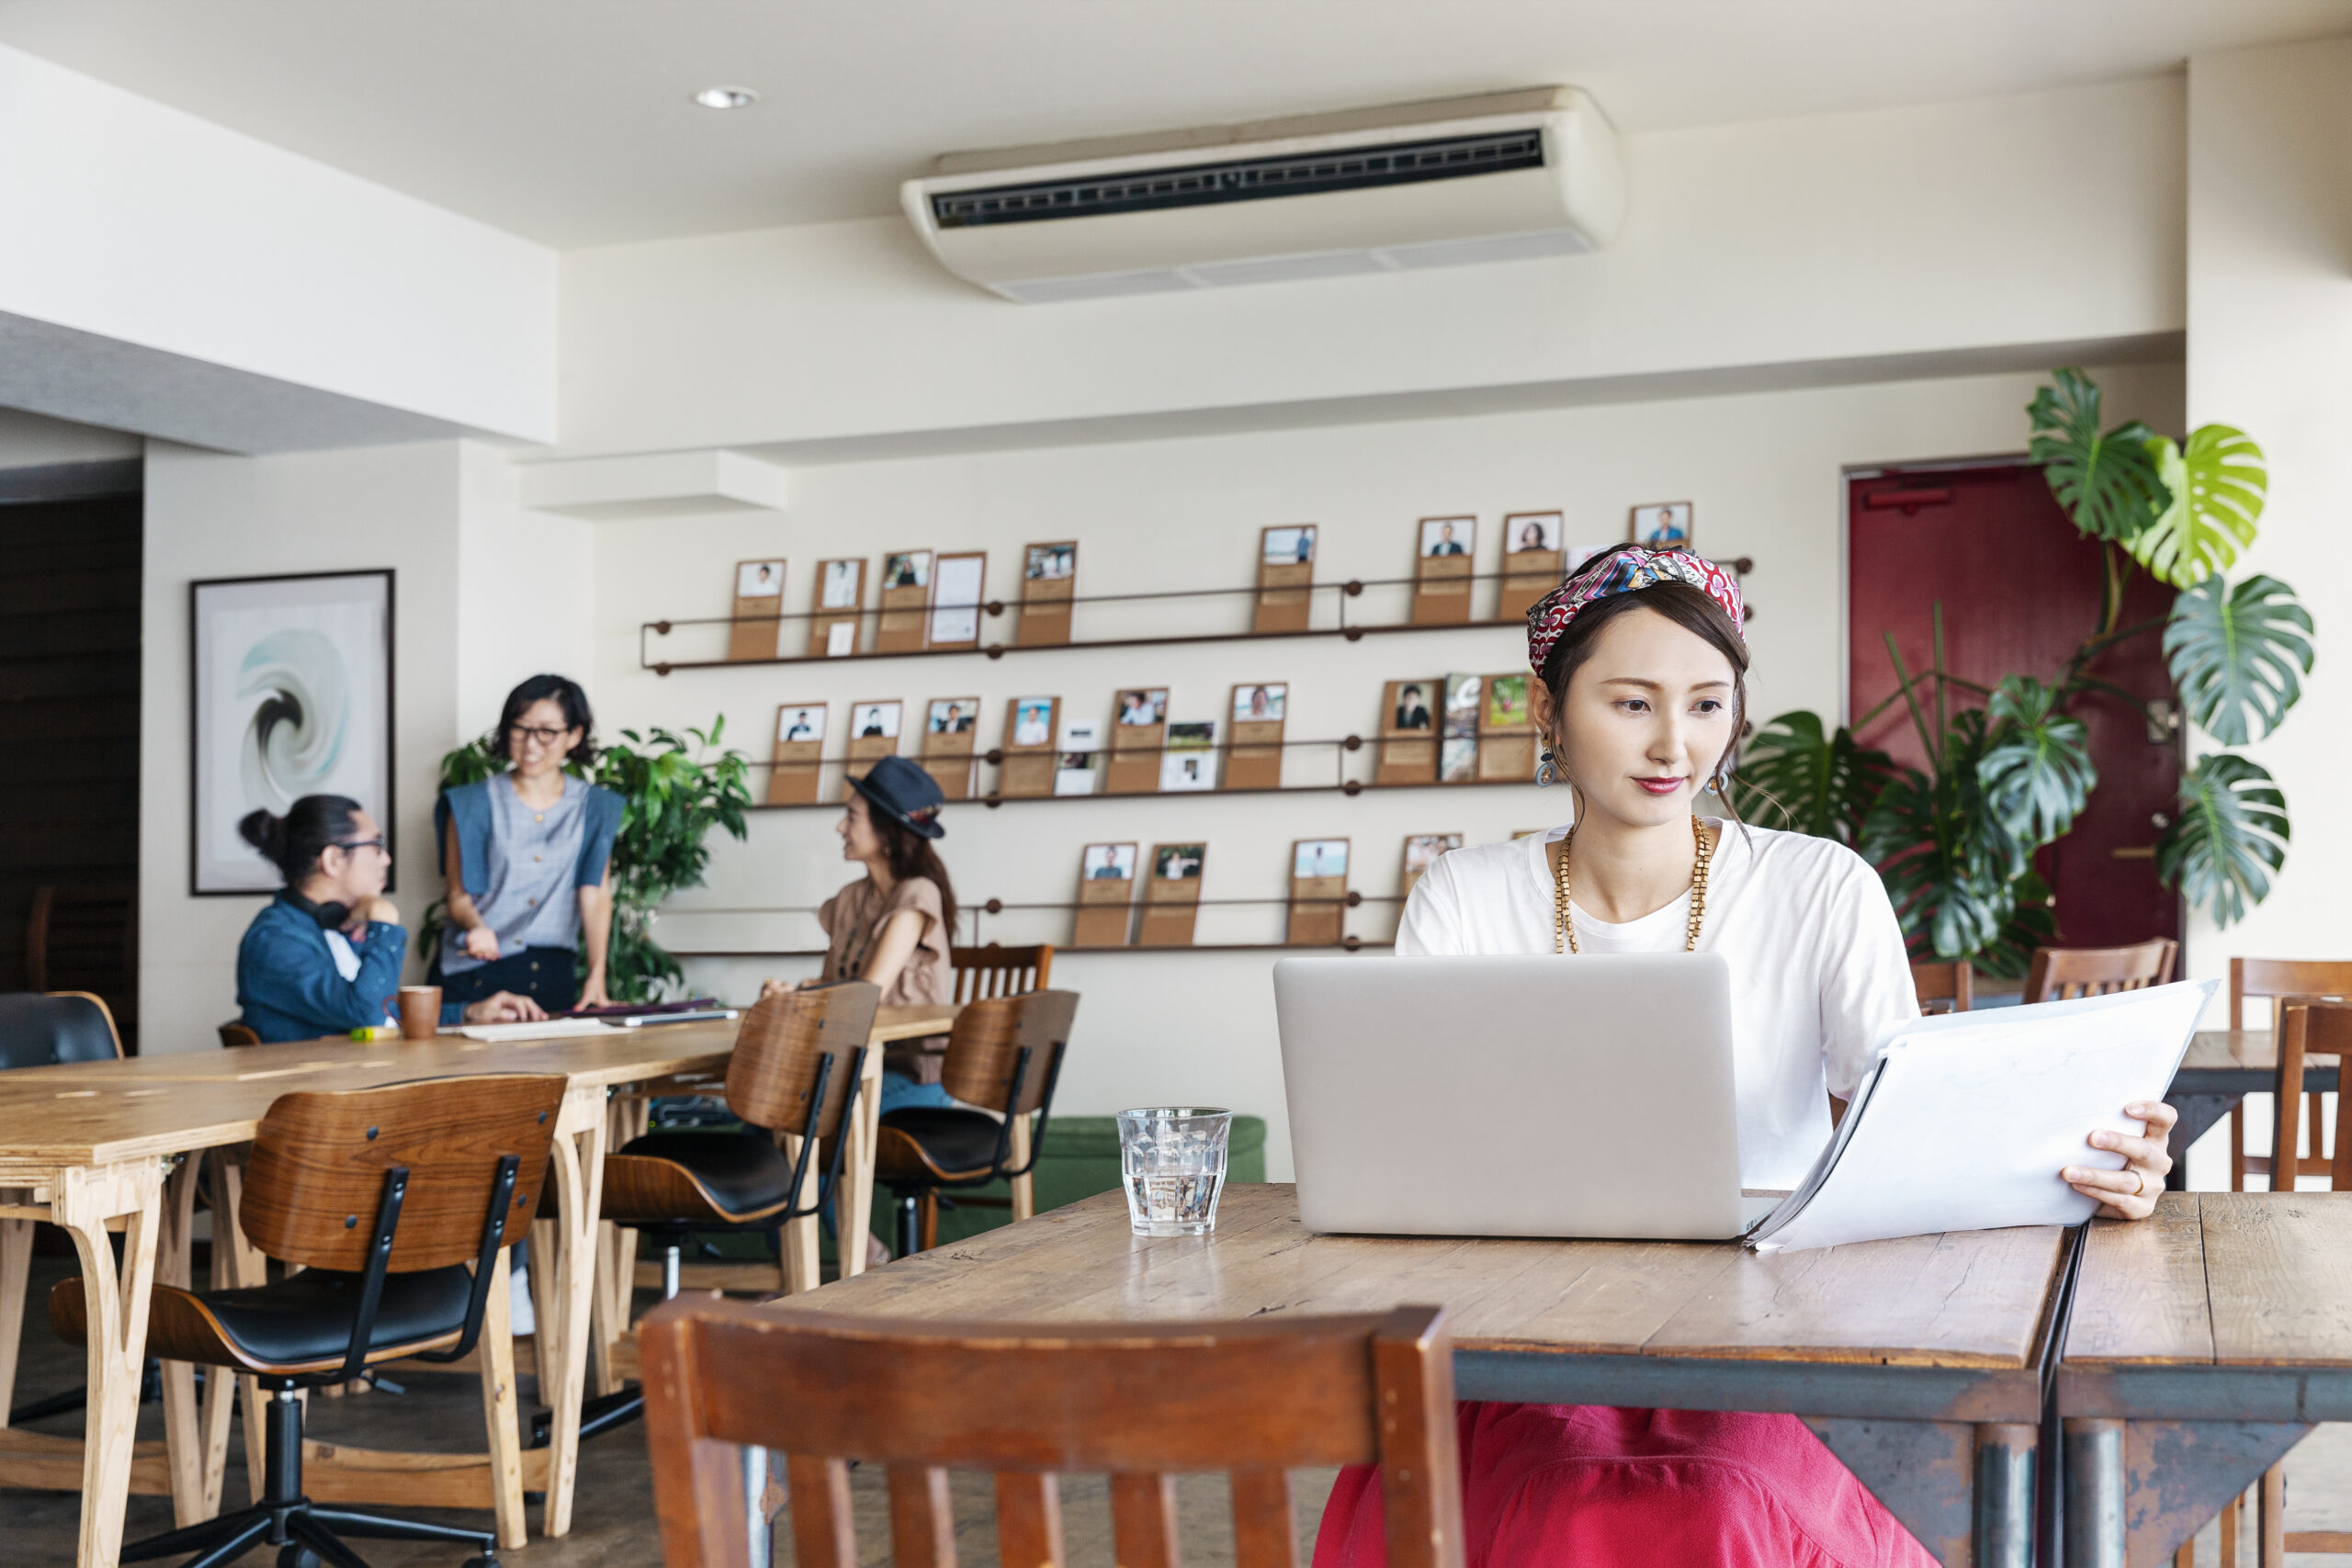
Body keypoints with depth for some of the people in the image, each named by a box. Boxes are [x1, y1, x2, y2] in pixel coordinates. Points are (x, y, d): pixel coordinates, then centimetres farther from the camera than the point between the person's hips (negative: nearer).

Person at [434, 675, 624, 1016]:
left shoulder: (595, 808, 10)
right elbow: (459, 895, 4)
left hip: (555, 976, 1)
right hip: (476, 974, -1)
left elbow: (595, 893, 1)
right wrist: (477, 928, -19)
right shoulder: (473, 804, 6)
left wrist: (596, 976, -12)